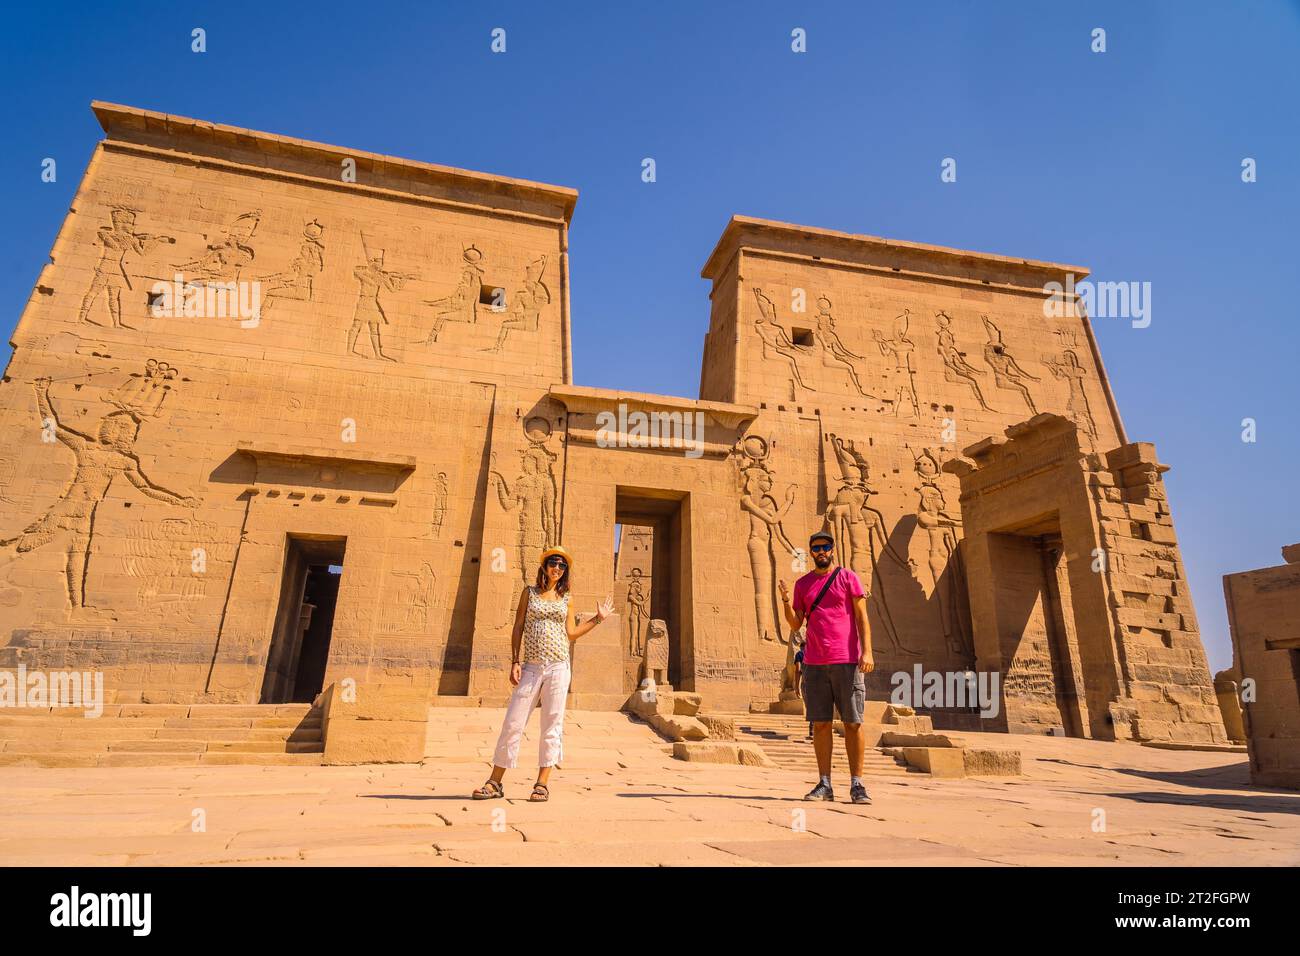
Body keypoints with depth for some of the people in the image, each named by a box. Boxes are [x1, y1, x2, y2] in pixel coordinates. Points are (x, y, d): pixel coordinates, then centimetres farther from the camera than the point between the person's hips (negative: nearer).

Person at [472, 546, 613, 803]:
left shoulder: (565, 597, 11)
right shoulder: (530, 591, 8)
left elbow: (571, 633, 13)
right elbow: (518, 628, 6)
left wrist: (598, 618, 11)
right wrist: (515, 661, -2)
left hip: (558, 666, 1)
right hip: (531, 666, 0)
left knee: (552, 724, 2)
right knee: (512, 723, 1)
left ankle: (542, 784, 11)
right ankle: (495, 782, 14)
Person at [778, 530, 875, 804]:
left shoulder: (848, 577, 5)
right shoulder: (802, 583, 13)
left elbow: (861, 617, 0)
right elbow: (796, 625, 11)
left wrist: (867, 651, -11)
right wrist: (786, 601, -7)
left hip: (847, 661, -3)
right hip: (814, 663, 3)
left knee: (853, 723, 0)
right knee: (820, 723, 4)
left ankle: (857, 784, 8)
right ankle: (824, 784, 11)